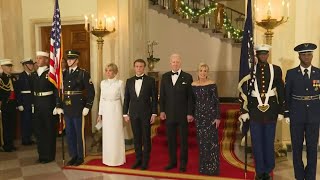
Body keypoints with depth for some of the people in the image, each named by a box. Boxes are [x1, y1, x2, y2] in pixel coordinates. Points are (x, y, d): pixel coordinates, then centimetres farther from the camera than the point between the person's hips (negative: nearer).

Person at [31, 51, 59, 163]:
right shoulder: (33, 74, 11)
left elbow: (56, 90, -12)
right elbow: (33, 90, 12)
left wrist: (57, 105, -17)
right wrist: (32, 104, 6)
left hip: (48, 104, -6)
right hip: (37, 104, 7)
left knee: (49, 130, 5)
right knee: (38, 129, 13)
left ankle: (49, 155, 17)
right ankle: (42, 154, 27)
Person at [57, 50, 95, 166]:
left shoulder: (83, 73, -6)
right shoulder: (63, 74, 9)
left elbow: (91, 91, -8)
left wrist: (87, 107, -11)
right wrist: (59, 106, 7)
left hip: (78, 109, -5)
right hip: (66, 109, 5)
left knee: (79, 134, 5)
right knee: (69, 134, 13)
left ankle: (80, 157, 20)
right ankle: (73, 156, 27)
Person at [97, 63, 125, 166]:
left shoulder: (120, 83, -5)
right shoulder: (103, 83, 6)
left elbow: (123, 99, 1)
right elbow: (101, 99, 11)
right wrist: (100, 114, 10)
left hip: (116, 110, -4)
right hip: (106, 110, 4)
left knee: (116, 135, 2)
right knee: (106, 135, 9)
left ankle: (117, 159, 16)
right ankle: (107, 159, 22)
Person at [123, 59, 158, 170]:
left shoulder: (150, 80, -2)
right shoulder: (129, 81, 7)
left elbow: (154, 98, -3)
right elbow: (126, 98, 9)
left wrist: (154, 113, -7)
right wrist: (125, 113, 6)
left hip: (146, 114, -3)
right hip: (133, 114, 3)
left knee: (146, 138, 4)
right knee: (136, 138, 10)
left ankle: (145, 161, 16)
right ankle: (138, 159, 22)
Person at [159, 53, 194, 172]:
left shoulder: (187, 77, -2)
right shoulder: (165, 77, 6)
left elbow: (190, 97, -4)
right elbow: (162, 95, 7)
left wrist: (190, 113, -8)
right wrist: (162, 111, 1)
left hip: (183, 114, -2)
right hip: (169, 114, 3)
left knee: (183, 139, 7)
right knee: (171, 139, 9)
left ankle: (183, 163, 19)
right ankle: (172, 161, 22)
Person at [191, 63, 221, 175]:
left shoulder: (212, 84, -7)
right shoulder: (193, 85, 4)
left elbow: (217, 101, -7)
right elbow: (193, 101, 11)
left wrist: (218, 117, -11)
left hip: (210, 115, -4)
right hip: (199, 116, 4)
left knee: (211, 141, -1)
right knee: (201, 141, 11)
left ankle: (212, 167, 10)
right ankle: (203, 167, 23)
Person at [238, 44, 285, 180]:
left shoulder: (276, 70, 2)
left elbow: (281, 91, 3)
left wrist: (281, 111, 0)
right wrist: (244, 111, -4)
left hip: (271, 110, 1)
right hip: (254, 109, 0)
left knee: (269, 141, 11)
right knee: (257, 142, 7)